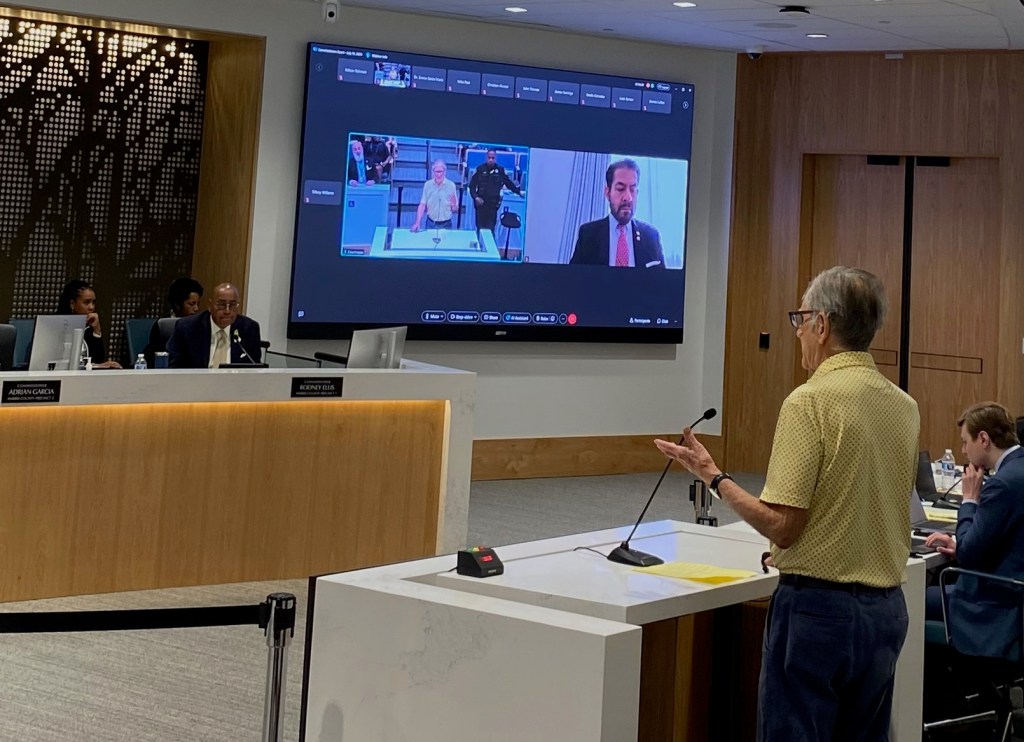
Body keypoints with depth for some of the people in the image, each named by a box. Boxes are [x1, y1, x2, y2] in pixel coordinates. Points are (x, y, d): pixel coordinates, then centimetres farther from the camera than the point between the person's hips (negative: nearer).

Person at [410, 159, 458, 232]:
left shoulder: (451, 185, -6)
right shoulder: (427, 185, -3)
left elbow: (455, 209, 0)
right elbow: (422, 205, -3)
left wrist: (454, 205, -23)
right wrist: (417, 223, -12)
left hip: (445, 225, -1)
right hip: (430, 224, 1)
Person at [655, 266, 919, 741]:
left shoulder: (811, 402, -16)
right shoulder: (905, 406, 6)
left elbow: (782, 525, -18)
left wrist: (713, 477, -7)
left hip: (819, 606, -7)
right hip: (887, 609, 7)